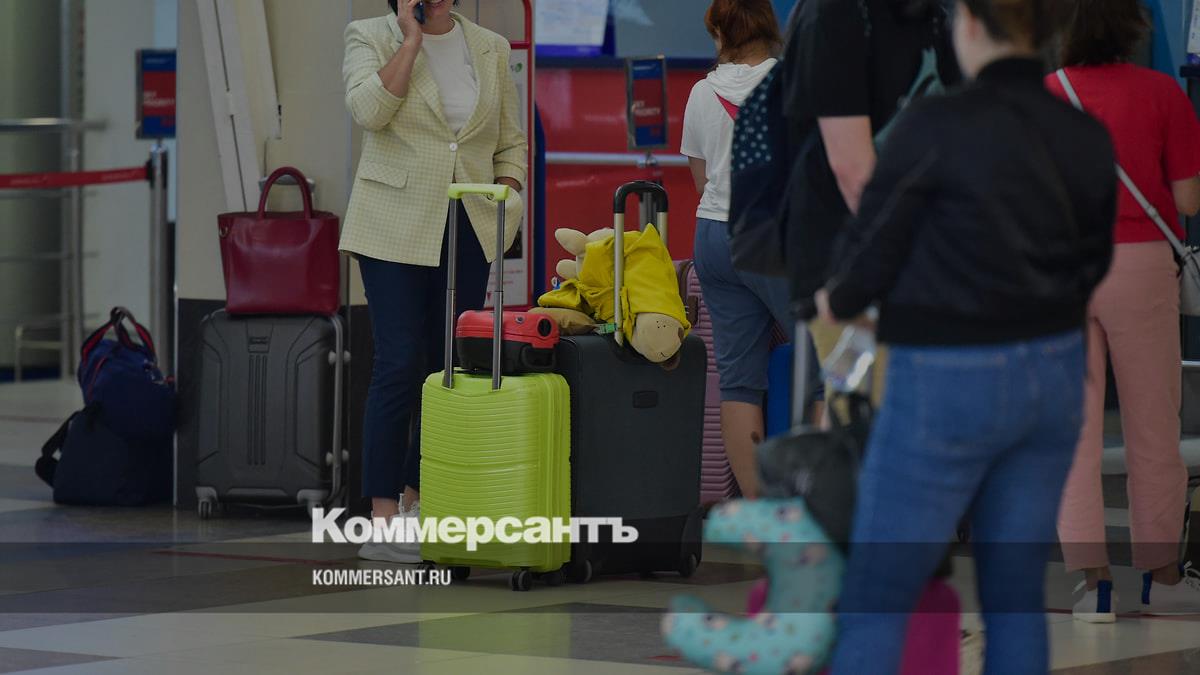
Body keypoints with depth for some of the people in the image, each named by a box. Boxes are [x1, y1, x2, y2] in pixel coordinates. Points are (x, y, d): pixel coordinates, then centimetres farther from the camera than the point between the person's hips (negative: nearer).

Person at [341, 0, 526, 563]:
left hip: (470, 235, 4)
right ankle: (383, 519, -8)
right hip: (395, 230, -4)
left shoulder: (490, 48, 11)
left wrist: (507, 200, 2)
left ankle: (418, 500, 16)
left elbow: (511, 143, 16)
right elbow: (368, 109, -18)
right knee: (400, 366, -9)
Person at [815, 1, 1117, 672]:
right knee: (1017, 595, 14)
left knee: (874, 603, 3)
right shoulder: (1088, 137, 1)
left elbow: (874, 247, -8)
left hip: (950, 383, -5)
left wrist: (837, 302, 13)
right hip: (1054, 377, 6)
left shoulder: (937, 125, -16)